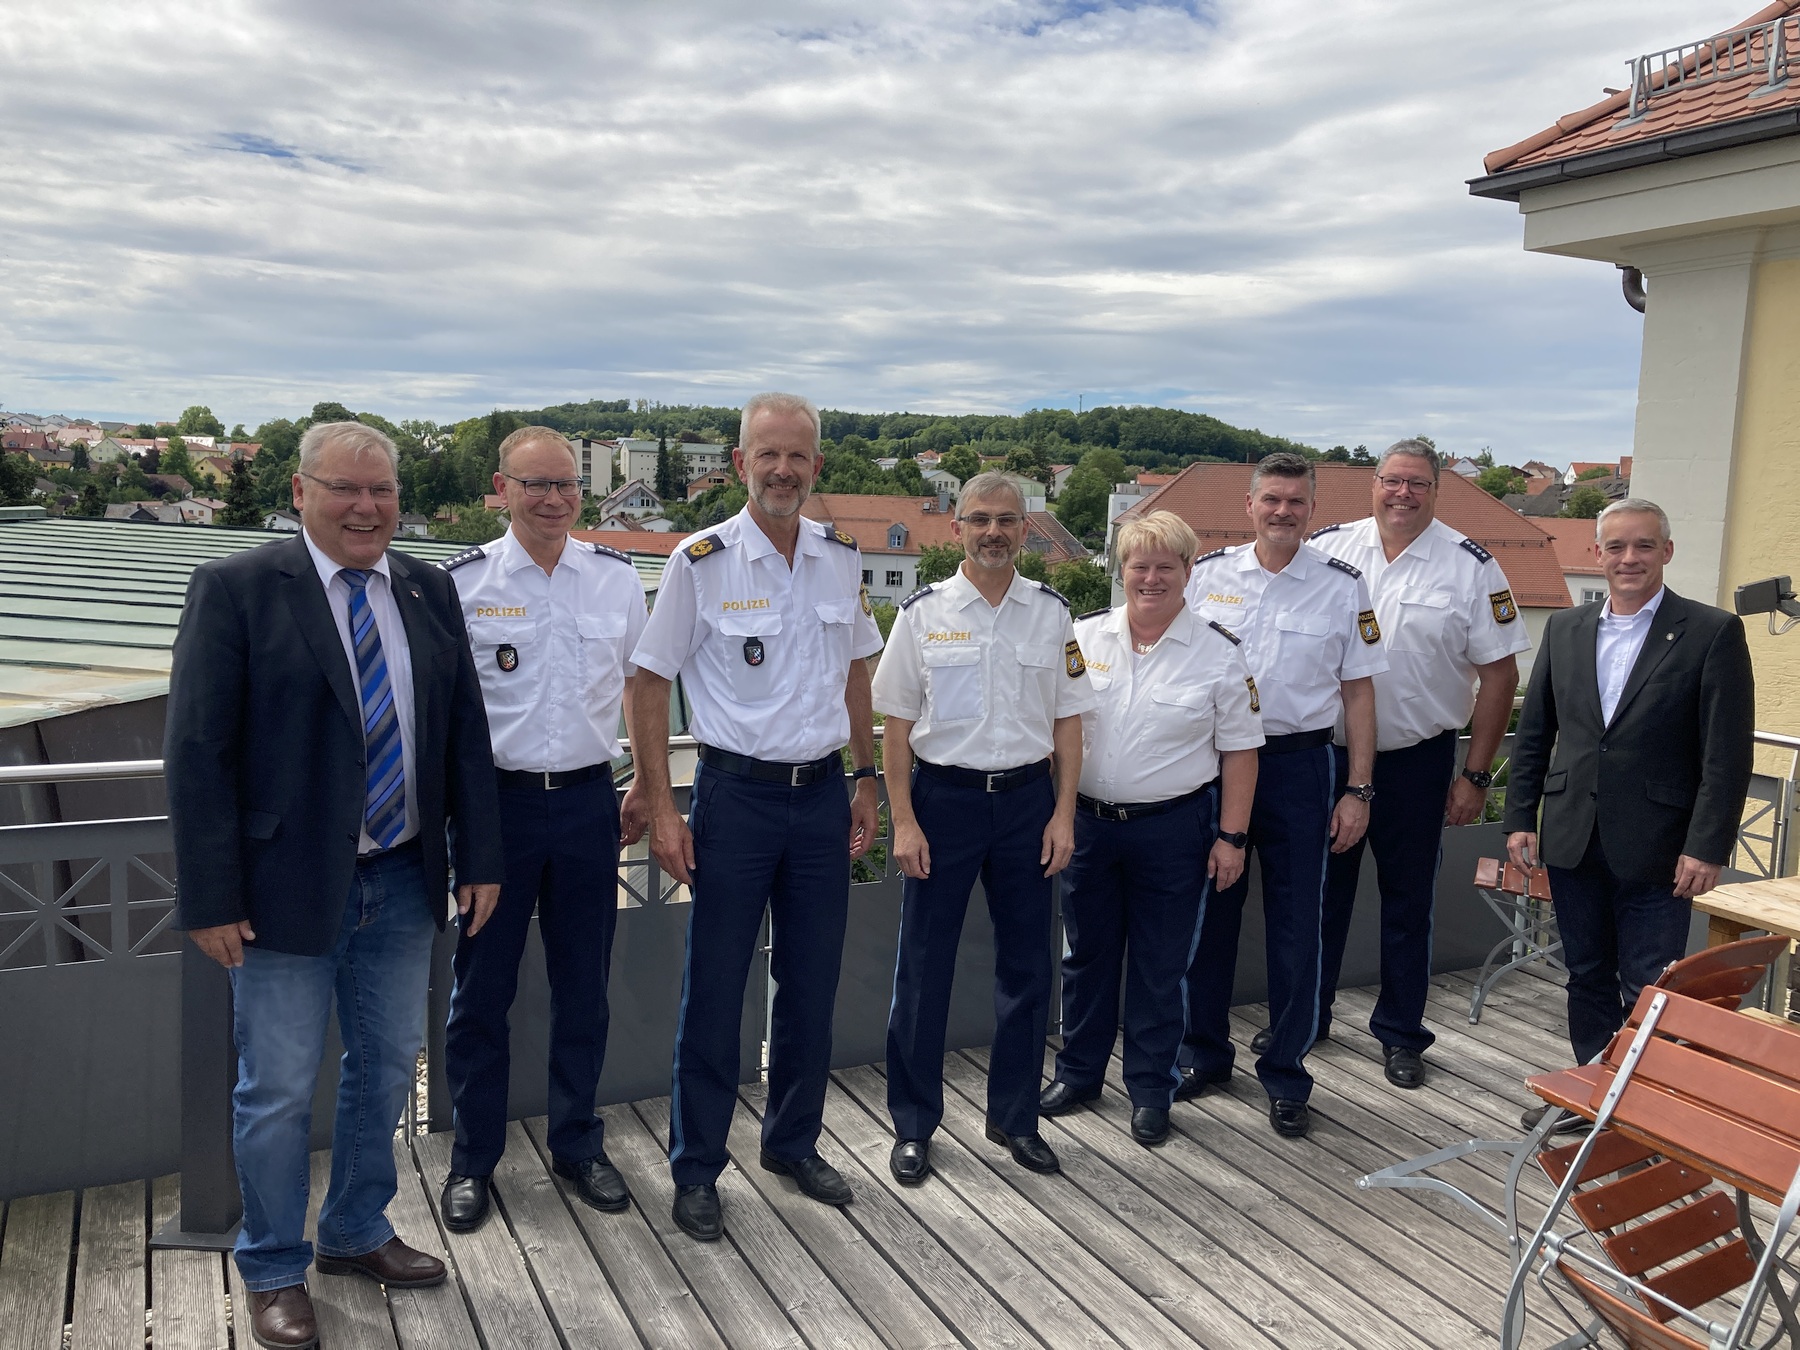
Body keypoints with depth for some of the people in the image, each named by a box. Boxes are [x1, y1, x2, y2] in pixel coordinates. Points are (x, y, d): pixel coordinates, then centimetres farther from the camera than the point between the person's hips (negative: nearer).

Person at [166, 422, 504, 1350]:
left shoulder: (429, 592, 5)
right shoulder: (235, 589, -8)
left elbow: (465, 734, 8)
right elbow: (196, 752, -10)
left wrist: (478, 858, 4)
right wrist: (211, 898, -13)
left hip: (404, 883, 5)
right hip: (287, 888, -4)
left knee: (386, 1067, 17)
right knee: (278, 1090, 7)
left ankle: (356, 1233, 39)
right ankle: (273, 1272, 30)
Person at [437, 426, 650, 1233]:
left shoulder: (616, 577, 4)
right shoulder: (462, 581, -4)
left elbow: (642, 684, 13)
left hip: (588, 801, 2)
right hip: (495, 799, -2)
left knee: (584, 985, 12)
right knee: (481, 989, 8)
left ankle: (578, 1145, 29)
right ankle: (472, 1159, 25)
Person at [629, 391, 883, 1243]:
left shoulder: (841, 557, 5)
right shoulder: (701, 563, -9)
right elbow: (649, 684, -6)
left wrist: (866, 778, 12)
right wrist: (661, 809, -10)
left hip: (822, 791, 4)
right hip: (736, 791, -4)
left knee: (811, 982, 13)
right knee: (714, 989, 4)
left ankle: (793, 1142, 33)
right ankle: (695, 1169, 21)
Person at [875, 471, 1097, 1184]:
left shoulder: (1051, 612, 4)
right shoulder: (923, 612, -2)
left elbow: (1067, 721, 7)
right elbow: (896, 724, -1)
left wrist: (1063, 813, 0)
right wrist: (904, 821, -7)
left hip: (1027, 798, 2)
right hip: (943, 797, -2)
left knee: (1026, 963, 10)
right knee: (923, 966, 4)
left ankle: (1015, 1114, 28)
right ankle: (913, 1124, 20)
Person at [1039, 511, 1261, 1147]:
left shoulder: (1219, 653, -5)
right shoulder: (1084, 636, 2)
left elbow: (1238, 751, -3)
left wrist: (1231, 837, -7)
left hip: (1173, 830, -2)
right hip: (1088, 822, 3)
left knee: (1160, 967, 8)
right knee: (1086, 953, 15)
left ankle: (1151, 1089, 24)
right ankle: (1078, 1071, 32)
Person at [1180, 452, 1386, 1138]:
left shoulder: (1342, 586, -1)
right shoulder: (1207, 575, 2)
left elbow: (1358, 690, 2)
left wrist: (1358, 791, -3)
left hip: (1299, 764, -1)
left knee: (1295, 925, 5)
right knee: (1208, 914, 10)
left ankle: (1285, 1075, 20)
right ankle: (1204, 1053, 28)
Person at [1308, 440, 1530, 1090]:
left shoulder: (1470, 566, -6)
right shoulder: (1326, 548, -1)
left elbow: (1499, 674, -4)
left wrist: (1475, 775, -6)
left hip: (1416, 762, -1)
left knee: (1408, 902, 10)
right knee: (1320, 890, 13)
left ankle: (1400, 1033, 25)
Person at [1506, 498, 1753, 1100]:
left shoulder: (1713, 632, -5)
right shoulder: (1565, 628, 8)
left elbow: (1728, 753, -8)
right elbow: (1533, 733, 11)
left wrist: (1707, 847, -13)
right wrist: (1520, 818, 6)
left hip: (1654, 847, -4)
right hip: (1571, 840, 4)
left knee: (1648, 989, 2)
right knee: (1587, 976, 15)